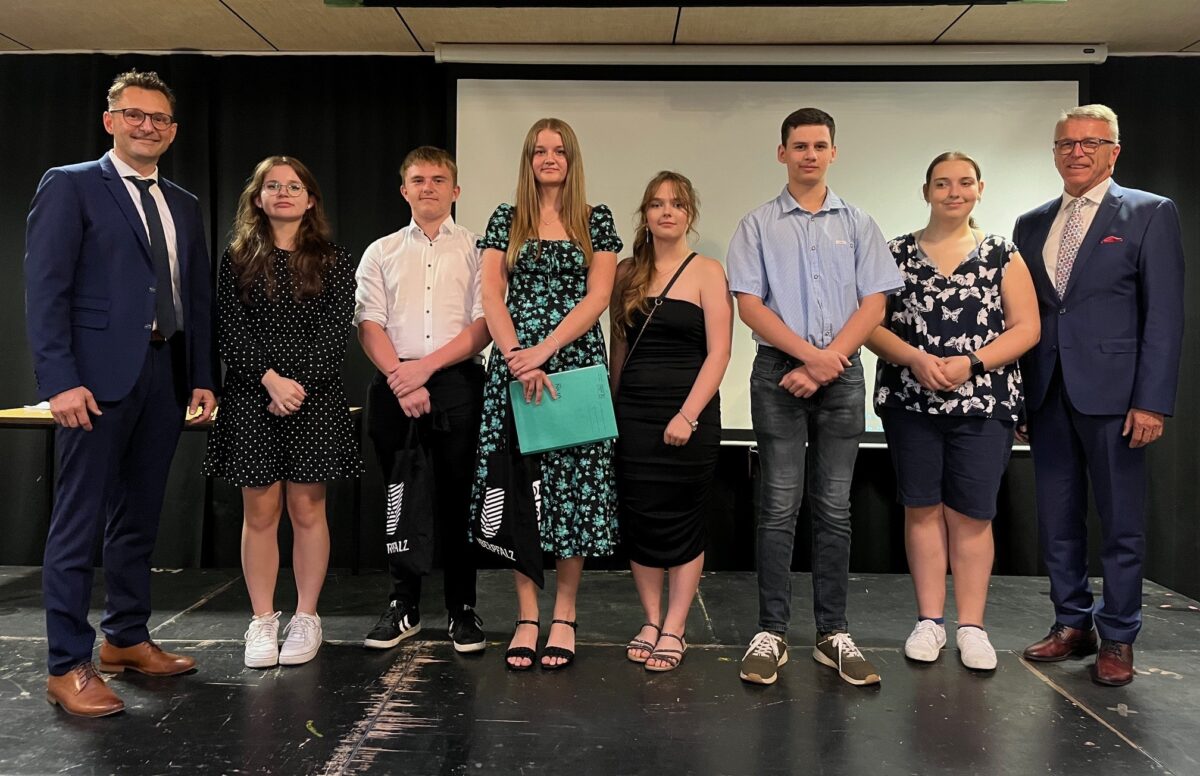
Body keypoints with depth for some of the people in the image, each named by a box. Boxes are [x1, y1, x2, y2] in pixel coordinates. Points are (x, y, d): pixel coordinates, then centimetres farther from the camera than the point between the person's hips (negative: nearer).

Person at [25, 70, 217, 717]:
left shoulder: (184, 206, 18)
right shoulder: (70, 186, 0)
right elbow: (44, 288, -7)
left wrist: (202, 378, 9)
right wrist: (60, 379, -15)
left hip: (165, 376, 6)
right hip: (99, 377, -6)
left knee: (139, 520, 13)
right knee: (78, 524, -1)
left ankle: (126, 639, 26)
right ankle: (68, 666, 8)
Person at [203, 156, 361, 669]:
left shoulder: (333, 262, 5)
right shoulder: (238, 259, 7)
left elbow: (336, 333, -3)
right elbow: (229, 331, -1)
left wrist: (299, 385, -14)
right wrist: (271, 379, -15)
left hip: (315, 396, -1)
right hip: (251, 397, 1)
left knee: (307, 509, 4)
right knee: (259, 512, 4)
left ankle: (306, 618, 15)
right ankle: (262, 622, 14)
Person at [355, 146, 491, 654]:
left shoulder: (476, 250, 8)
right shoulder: (381, 253, 13)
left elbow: (484, 325, -2)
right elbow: (369, 325, 4)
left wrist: (425, 366, -11)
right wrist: (401, 380, -11)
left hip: (458, 384, -2)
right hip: (393, 385, 2)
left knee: (458, 498, 0)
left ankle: (463, 609, 12)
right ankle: (403, 607, 20)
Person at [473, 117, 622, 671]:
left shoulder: (596, 221, 8)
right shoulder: (505, 221, 10)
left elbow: (598, 296, -2)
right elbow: (491, 296, 2)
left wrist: (546, 349, -13)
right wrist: (519, 358, -13)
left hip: (577, 364, -1)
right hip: (512, 367, 1)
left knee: (574, 484, 0)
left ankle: (564, 615, 13)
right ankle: (526, 616, 13)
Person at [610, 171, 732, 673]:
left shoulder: (707, 272, -2)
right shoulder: (627, 273, 10)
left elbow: (718, 351, -8)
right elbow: (618, 347, 13)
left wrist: (688, 415, -16)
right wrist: (611, 407, 6)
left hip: (688, 412, -3)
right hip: (632, 413, 4)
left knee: (681, 522, 4)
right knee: (638, 519, 6)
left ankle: (674, 630, 15)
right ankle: (651, 621, 21)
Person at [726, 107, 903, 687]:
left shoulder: (857, 225, 12)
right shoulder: (758, 225, 7)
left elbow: (874, 303, 3)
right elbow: (749, 305, -1)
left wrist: (826, 363, -9)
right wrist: (810, 353, -12)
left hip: (841, 375, 2)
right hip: (778, 374, -1)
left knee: (834, 508, 4)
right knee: (779, 507, -2)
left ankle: (834, 634, 11)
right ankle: (771, 633, 4)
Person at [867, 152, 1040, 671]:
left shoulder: (1003, 255, 6)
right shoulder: (898, 253, 7)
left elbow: (1026, 328, 1)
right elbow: (872, 324, 2)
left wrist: (971, 363, -13)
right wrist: (915, 359, -15)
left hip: (983, 402, -1)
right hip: (910, 401, 1)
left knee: (971, 514, 1)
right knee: (922, 509, 5)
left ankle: (971, 627, 11)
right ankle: (929, 621, 15)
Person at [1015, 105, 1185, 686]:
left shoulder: (1151, 214, 1)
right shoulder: (1031, 225, 14)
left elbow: (1164, 314, -5)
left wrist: (1152, 400, -13)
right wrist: (1015, 396, 8)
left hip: (1113, 393, -4)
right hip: (1047, 393, 5)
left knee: (1120, 523, 4)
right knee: (1057, 520, 11)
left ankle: (1118, 639, 17)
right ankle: (1072, 624, 24)